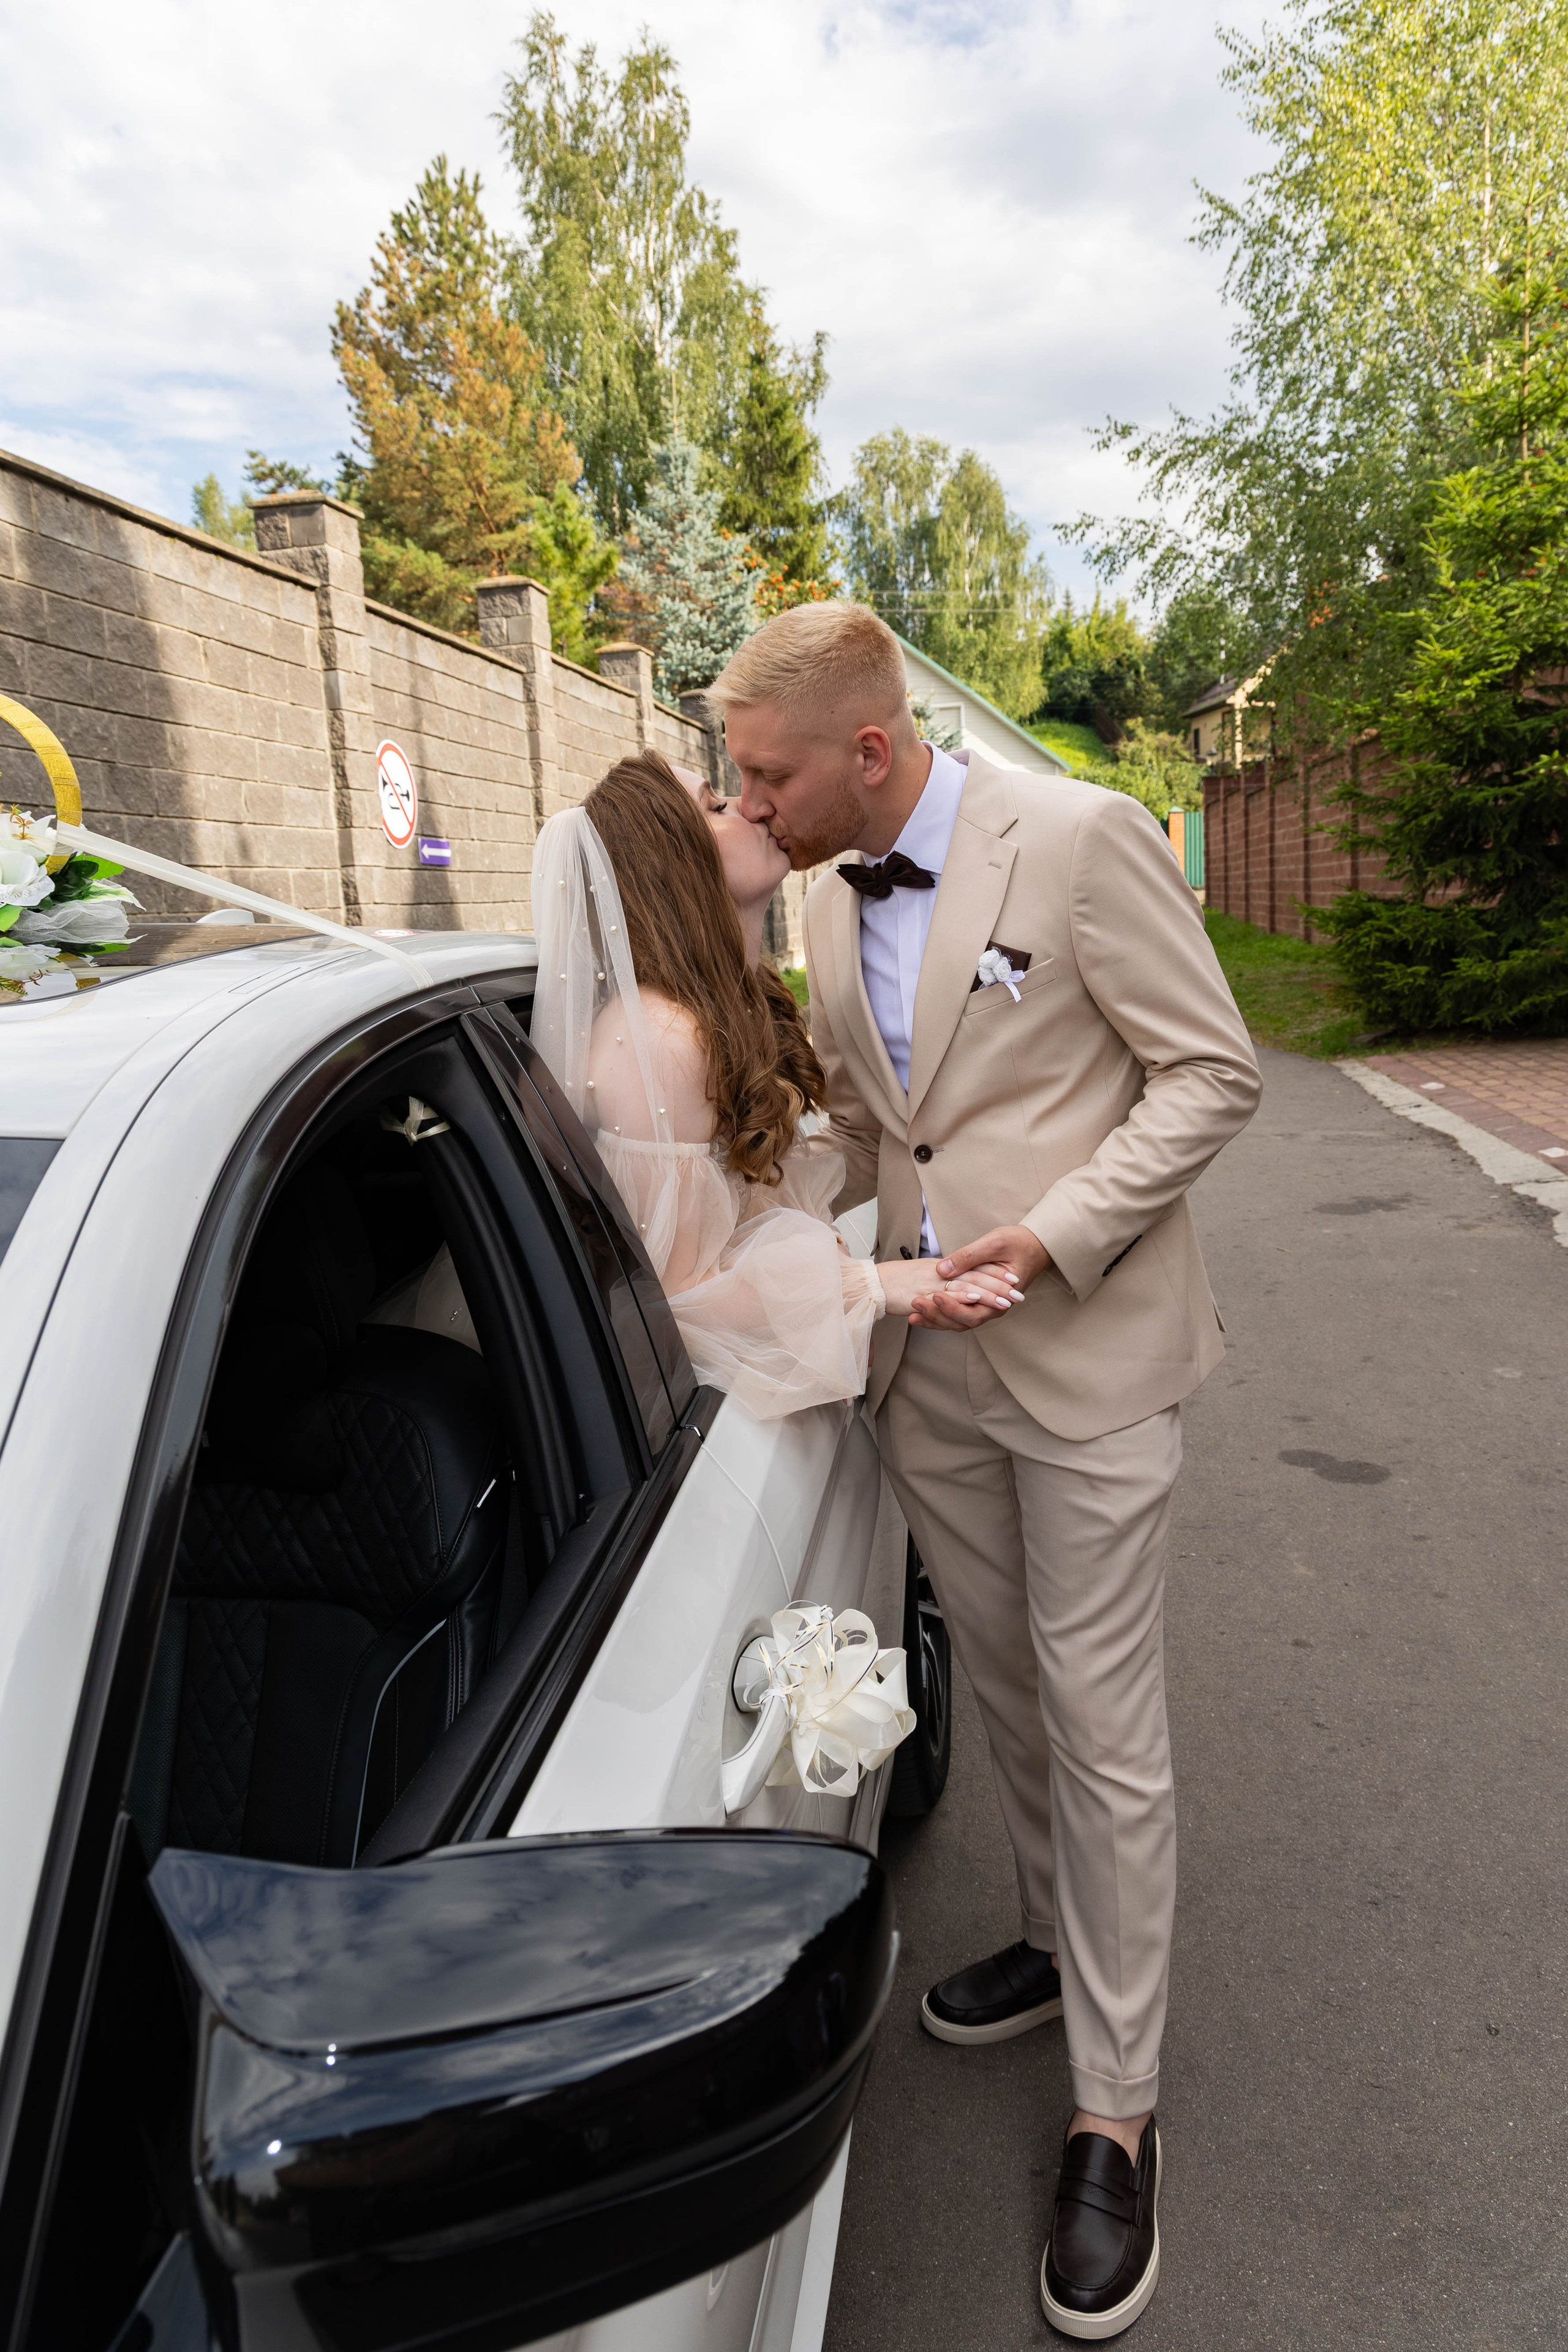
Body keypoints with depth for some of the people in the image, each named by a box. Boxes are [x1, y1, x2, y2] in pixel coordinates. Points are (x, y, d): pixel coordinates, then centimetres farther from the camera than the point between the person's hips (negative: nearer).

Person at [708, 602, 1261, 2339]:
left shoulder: (1080, 839, -14)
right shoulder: (829, 902, 6)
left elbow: (1211, 1072, -11)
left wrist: (1057, 1234, -21)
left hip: (1083, 1355, -6)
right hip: (924, 1358, 6)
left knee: (1101, 1723, 5)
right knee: (1000, 1682, 20)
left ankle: (1114, 2113, 23)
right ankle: (1058, 1937, 45)